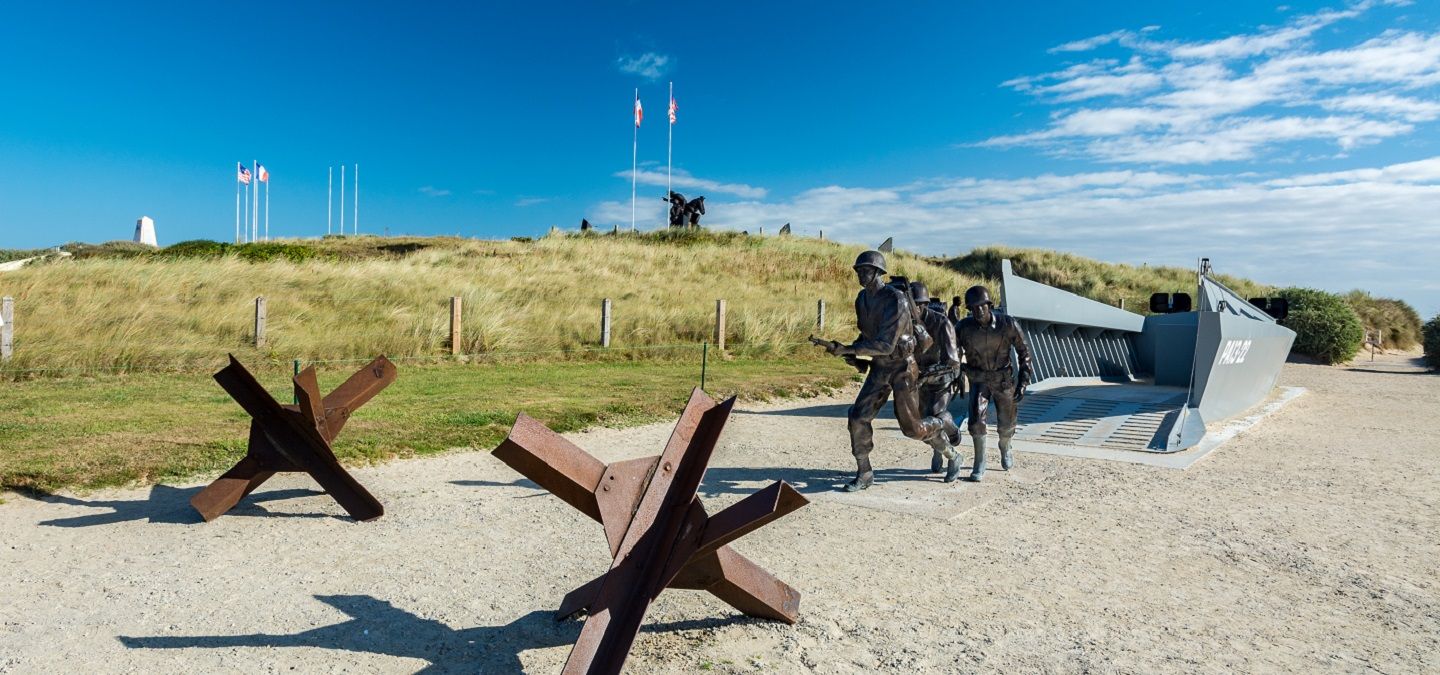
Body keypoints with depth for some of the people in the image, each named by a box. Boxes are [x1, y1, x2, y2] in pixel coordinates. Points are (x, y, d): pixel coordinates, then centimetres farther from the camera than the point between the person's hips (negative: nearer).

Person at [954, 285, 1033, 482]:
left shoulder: (1008, 324, -20)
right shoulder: (963, 327, -19)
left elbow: (1023, 352, -8)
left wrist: (1023, 383, -11)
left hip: (1004, 379, 1)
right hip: (978, 379, 0)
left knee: (1006, 424, 11)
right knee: (976, 416, -22)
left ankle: (1005, 448, 46)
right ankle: (979, 466, -10)